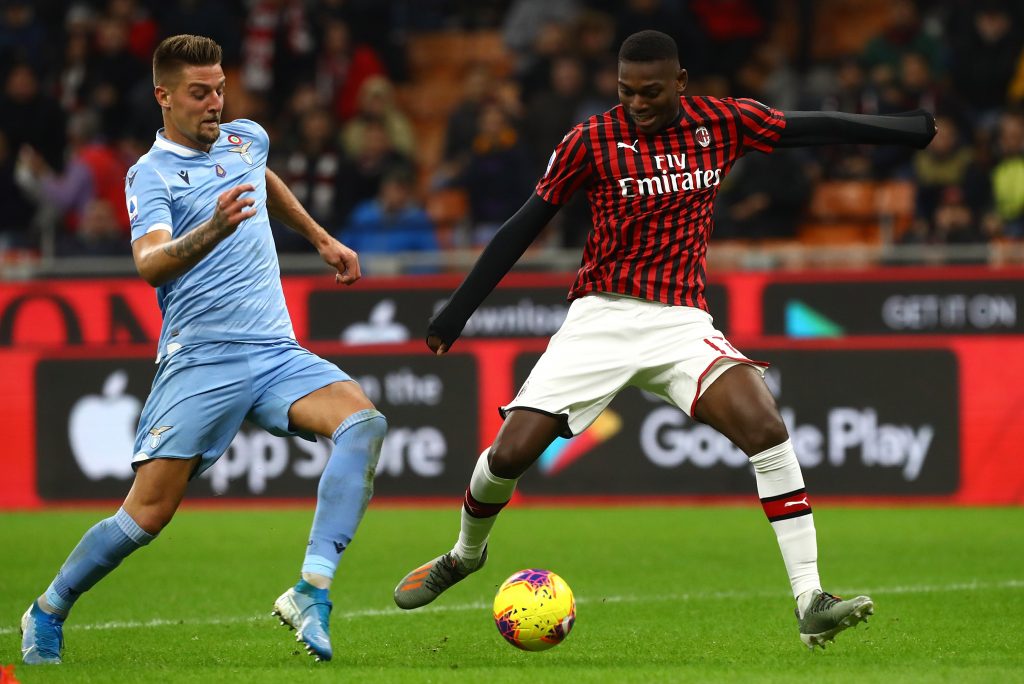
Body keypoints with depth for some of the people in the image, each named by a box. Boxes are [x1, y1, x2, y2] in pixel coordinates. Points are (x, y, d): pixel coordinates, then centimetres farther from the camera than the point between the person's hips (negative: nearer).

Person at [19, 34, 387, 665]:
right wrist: (212, 230, -40)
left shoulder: (247, 139, 15)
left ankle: (312, 591, -32)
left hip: (277, 351, 5)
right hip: (200, 358, -5)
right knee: (148, 513, -8)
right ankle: (48, 612, 16)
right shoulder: (152, 174, -4)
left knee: (363, 421, -24)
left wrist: (323, 240, 45)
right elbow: (149, 263, -23)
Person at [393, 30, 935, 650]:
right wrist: (457, 312, 4)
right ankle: (465, 554, 26)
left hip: (683, 321, 1)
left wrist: (916, 129, 17)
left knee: (764, 423, -25)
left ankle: (810, 604, -25)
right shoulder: (593, 140, -3)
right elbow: (525, 226, 3)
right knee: (510, 452, -9)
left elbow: (813, 128, 12)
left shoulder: (723, 123, 2)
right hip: (601, 318, -1)